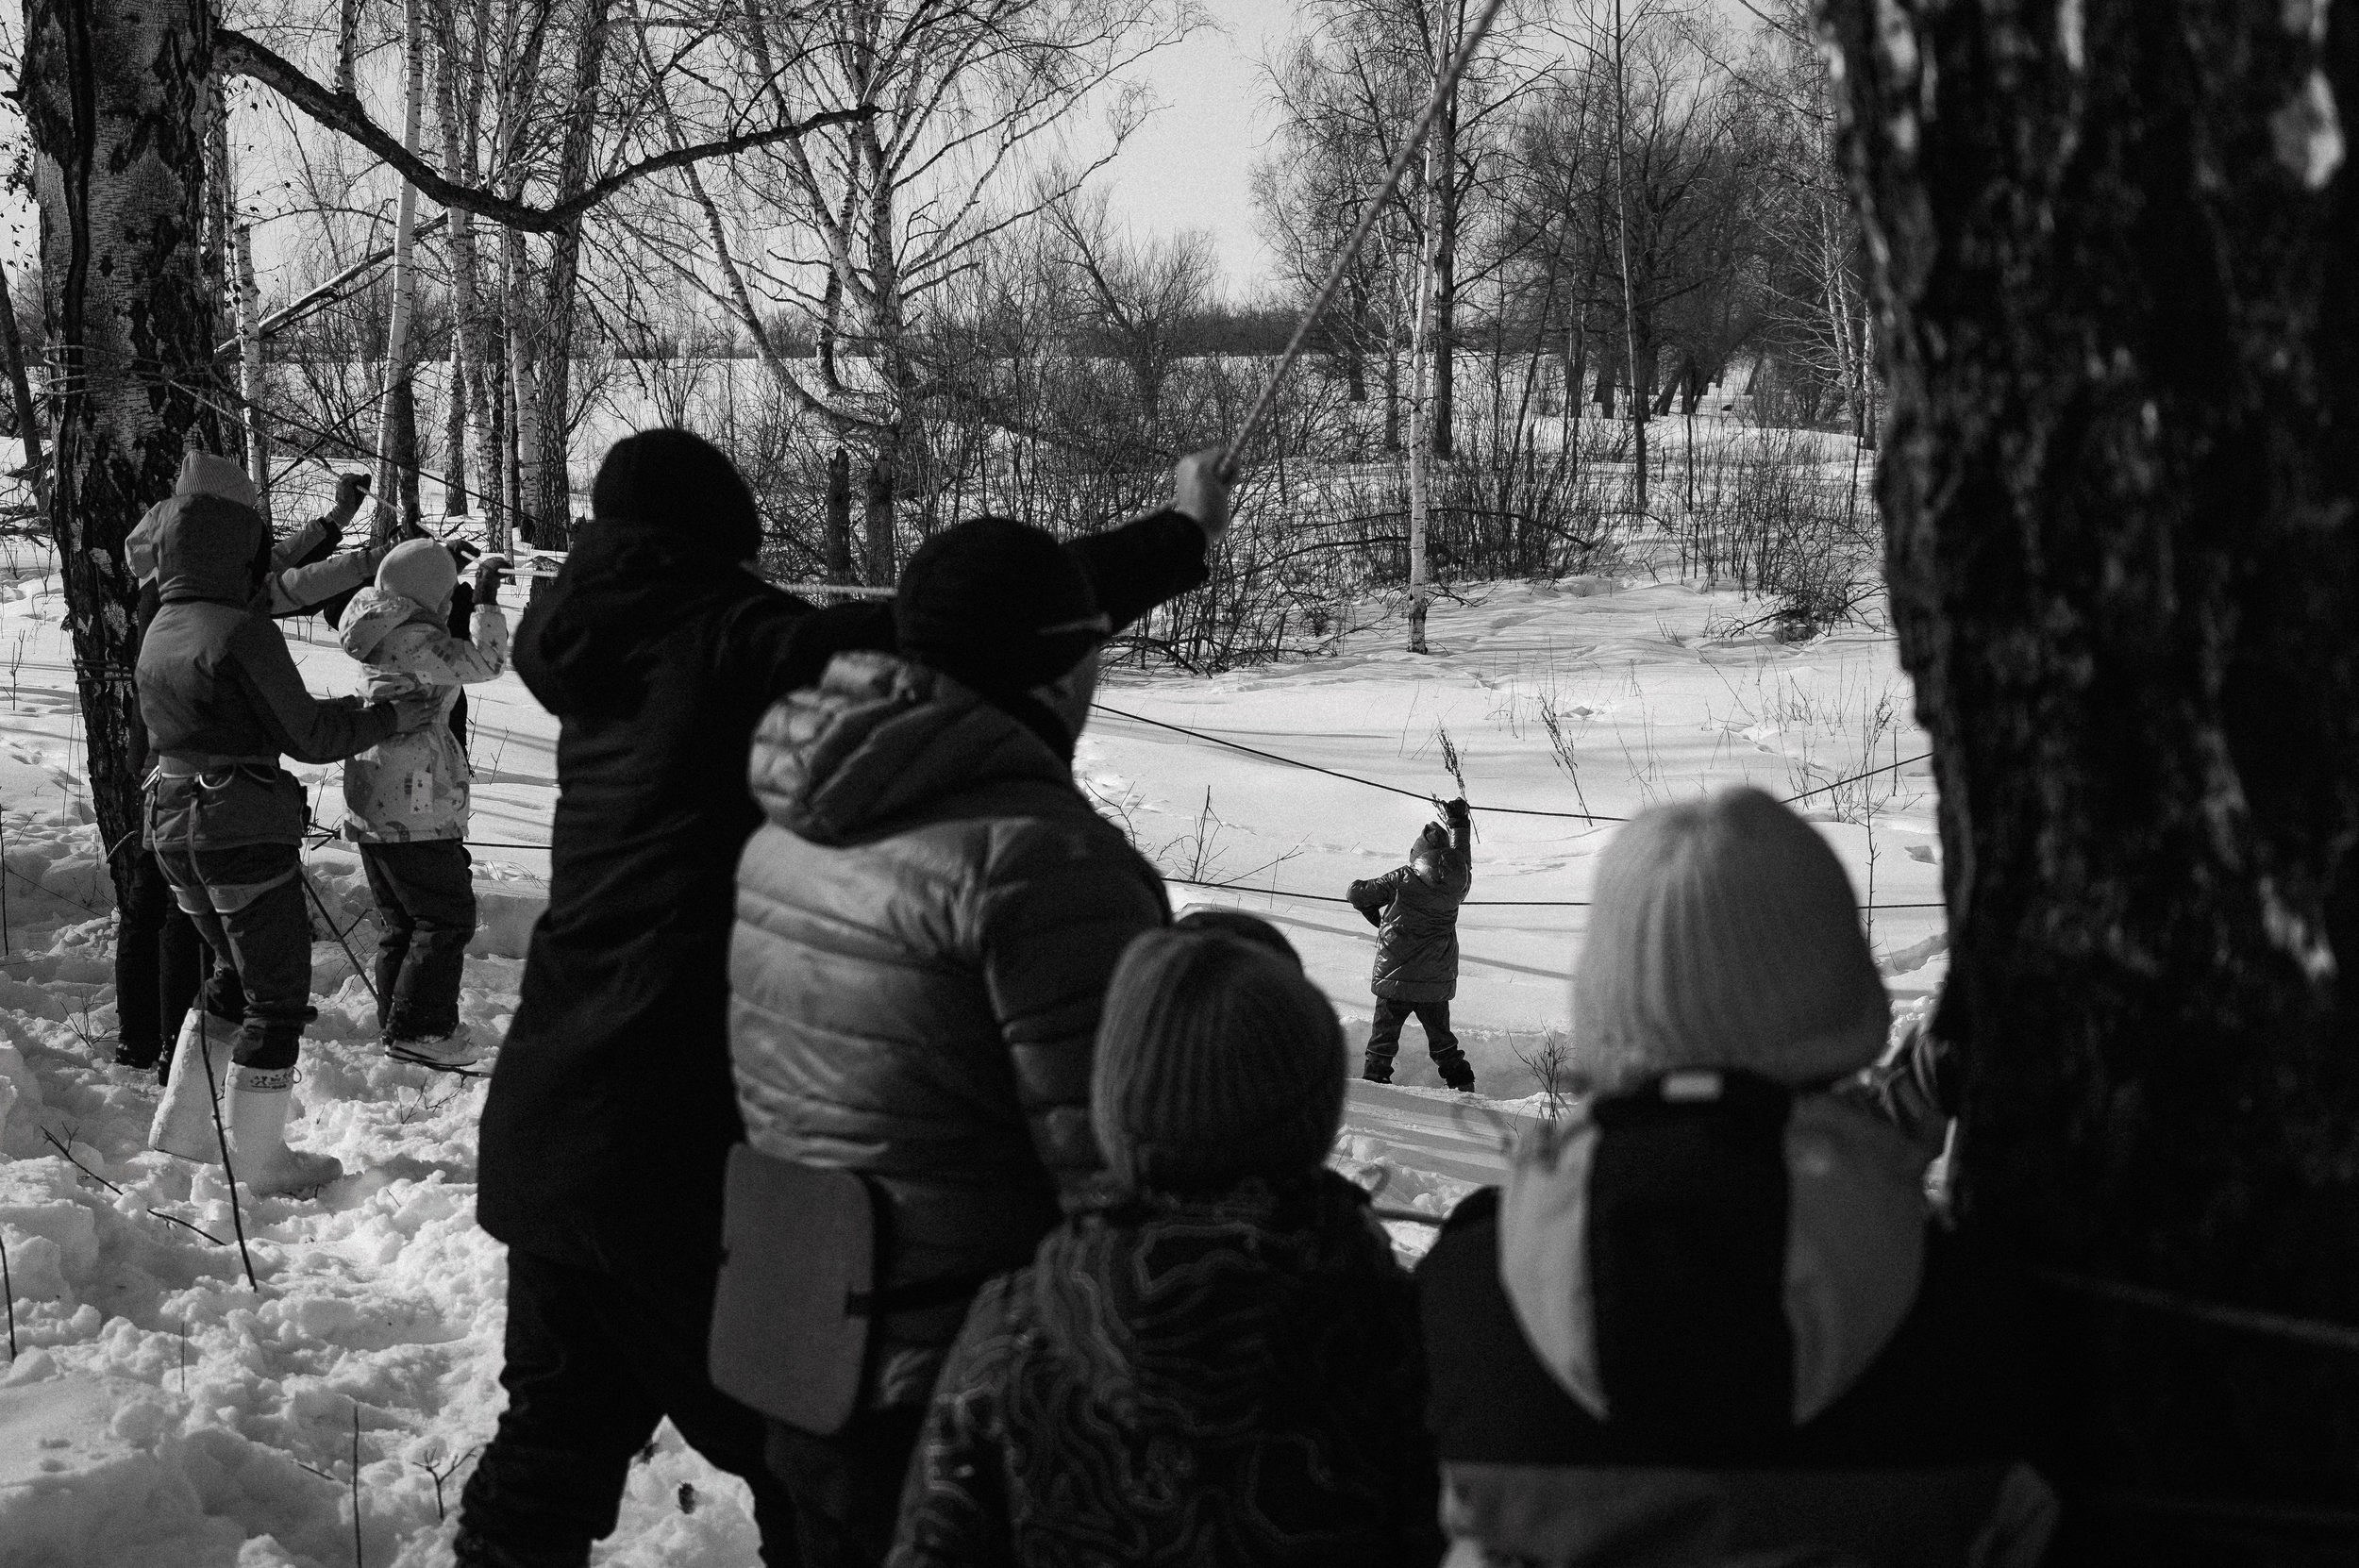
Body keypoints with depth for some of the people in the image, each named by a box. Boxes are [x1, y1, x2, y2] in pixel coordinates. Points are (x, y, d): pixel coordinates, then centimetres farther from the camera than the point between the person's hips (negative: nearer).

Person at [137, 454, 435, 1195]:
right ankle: (262, 1159, 10)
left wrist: (334, 710, 18)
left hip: (173, 824, 8)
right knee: (279, 994, 4)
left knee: (238, 972, 24)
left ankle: (183, 1123, 26)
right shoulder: (242, 633, -20)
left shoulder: (159, 629, 7)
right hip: (246, 829, -8)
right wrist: (390, 717, 0)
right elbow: (308, 736, -15)